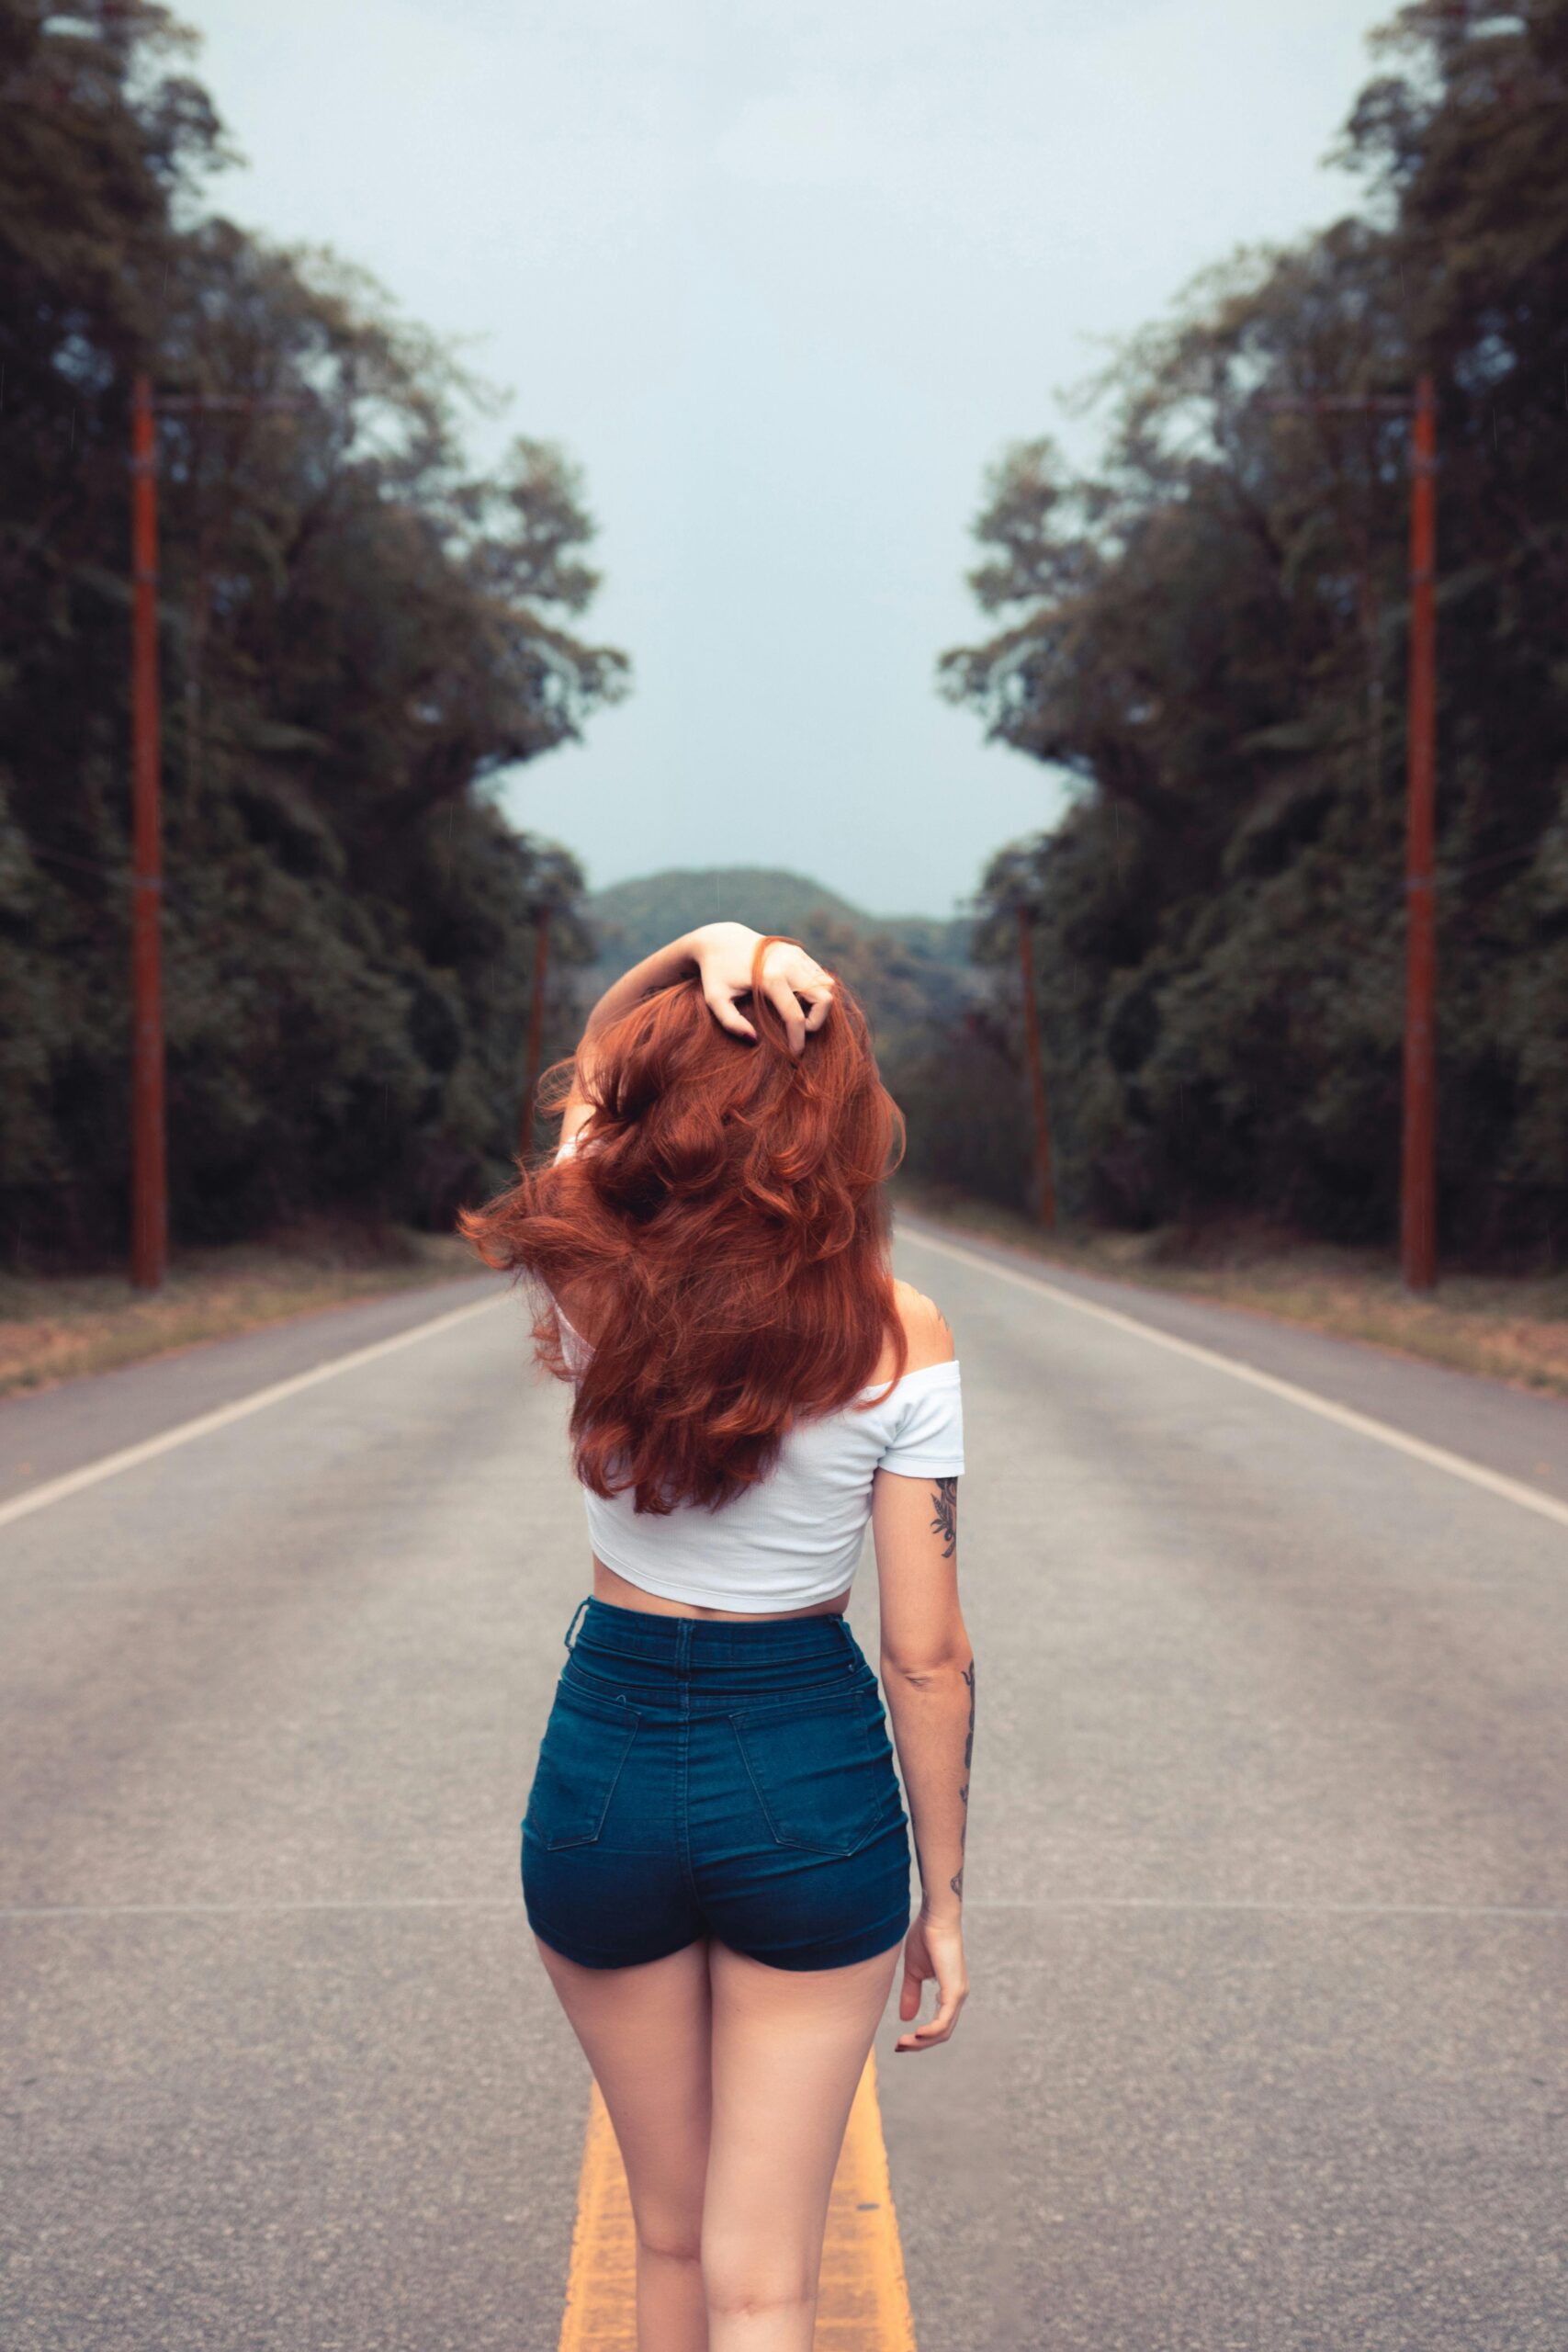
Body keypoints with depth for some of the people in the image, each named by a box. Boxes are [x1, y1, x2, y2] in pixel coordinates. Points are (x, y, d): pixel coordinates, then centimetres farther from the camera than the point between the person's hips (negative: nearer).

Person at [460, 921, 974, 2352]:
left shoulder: (582, 1278, -12)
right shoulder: (896, 1333, -14)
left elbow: (591, 1072, 9)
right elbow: (927, 1656, -9)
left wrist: (706, 955, -9)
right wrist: (944, 1895, 2)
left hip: (607, 1762, 2)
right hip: (814, 1773, -1)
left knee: (670, 2235, 22)